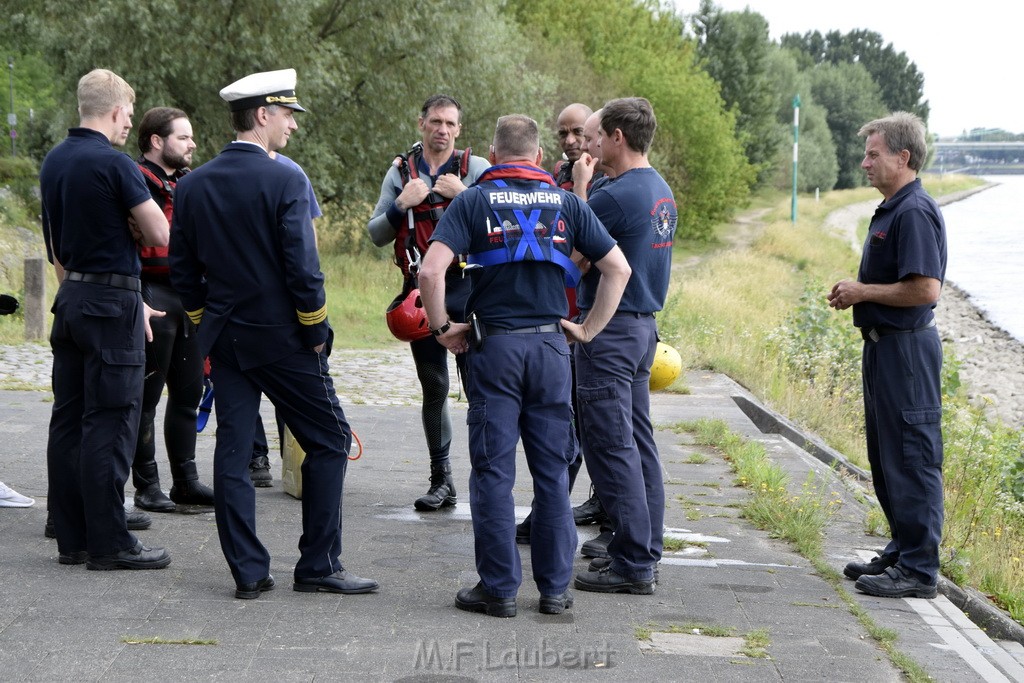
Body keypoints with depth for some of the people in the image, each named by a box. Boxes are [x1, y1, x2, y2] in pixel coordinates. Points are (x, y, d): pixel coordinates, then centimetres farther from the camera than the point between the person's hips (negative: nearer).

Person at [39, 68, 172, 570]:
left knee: (69, 418, 10)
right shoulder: (114, 163, -14)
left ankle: (71, 537, 15)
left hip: (70, 298, 9)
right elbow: (160, 236, -14)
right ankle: (108, 543, -3)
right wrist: (132, 225, 5)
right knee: (109, 424, -5)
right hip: (113, 301, -9)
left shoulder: (54, 162, 12)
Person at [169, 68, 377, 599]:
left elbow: (182, 268, 8)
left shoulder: (193, 185, 5)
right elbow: (302, 267, -17)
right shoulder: (284, 181, -13)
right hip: (281, 336, -6)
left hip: (224, 338, 6)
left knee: (232, 451, 6)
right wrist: (315, 331, -5)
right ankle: (319, 565, 6)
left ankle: (247, 571, 7)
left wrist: (206, 325, 17)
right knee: (329, 440, 6)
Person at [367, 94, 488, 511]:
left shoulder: (477, 169, 3)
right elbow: (376, 235, 8)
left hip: (468, 288, -3)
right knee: (433, 388, 8)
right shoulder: (400, 173, 10)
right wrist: (401, 206, -8)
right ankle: (441, 481, 15)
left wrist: (466, 195, -16)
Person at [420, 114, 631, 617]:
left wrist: (442, 327, -1)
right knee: (553, 471, 8)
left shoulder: (473, 201, 0)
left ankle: (499, 588, 5)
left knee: (493, 471, 3)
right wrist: (589, 329, 9)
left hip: (494, 346, -2)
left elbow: (431, 270, -13)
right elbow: (618, 268, 5)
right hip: (551, 345, 2)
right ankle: (555, 588, 12)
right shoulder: (565, 203, 8)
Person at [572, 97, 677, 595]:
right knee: (637, 441, 14)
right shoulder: (661, 191, 12)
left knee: (611, 445, -5)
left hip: (610, 330, -10)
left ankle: (632, 564, -4)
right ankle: (643, 550, 19)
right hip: (644, 325, 10)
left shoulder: (615, 196, -19)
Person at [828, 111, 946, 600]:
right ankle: (901, 554, 26)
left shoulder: (915, 212, -18)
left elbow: (925, 288, -26)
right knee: (886, 458, 17)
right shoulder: (890, 211, 16)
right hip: (884, 344, 11)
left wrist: (864, 291, -14)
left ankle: (918, 569, -1)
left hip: (907, 348, -11)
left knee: (912, 459, -6)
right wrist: (855, 294, 8)